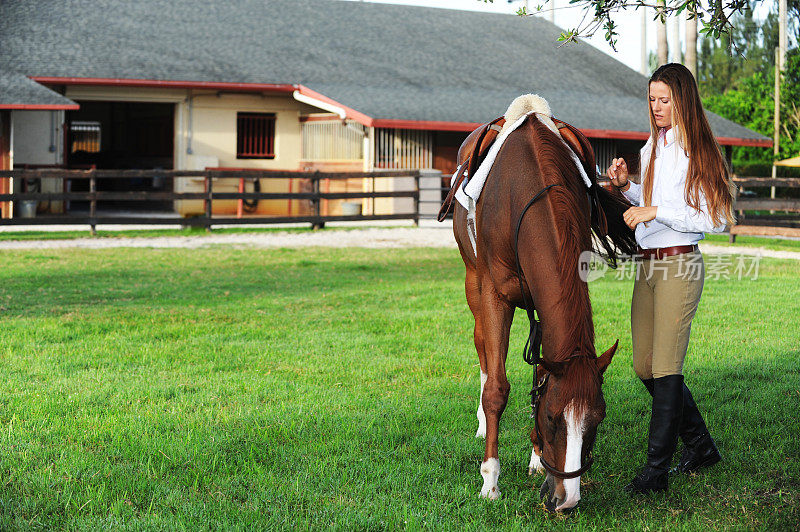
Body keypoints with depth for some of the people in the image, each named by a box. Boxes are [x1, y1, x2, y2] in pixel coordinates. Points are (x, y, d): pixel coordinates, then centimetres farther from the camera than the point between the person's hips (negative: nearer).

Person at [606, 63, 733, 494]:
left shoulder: (697, 152, -7)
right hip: (647, 265, 8)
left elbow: (708, 220, -12)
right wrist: (627, 188, 8)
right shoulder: (651, 148, 15)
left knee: (666, 368, -8)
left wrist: (655, 211, -19)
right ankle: (700, 445, 27)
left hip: (680, 265, -8)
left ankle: (657, 468, -1)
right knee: (645, 367, 10)